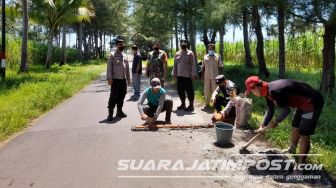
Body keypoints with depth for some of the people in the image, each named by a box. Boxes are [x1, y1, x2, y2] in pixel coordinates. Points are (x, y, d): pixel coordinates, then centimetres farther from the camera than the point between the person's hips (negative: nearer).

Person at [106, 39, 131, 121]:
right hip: (115, 79, -6)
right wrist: (109, 78, -15)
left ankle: (119, 111, 23)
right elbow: (109, 67, -8)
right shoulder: (112, 55, -3)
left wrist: (128, 78, 17)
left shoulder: (125, 55, 15)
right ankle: (110, 113, 2)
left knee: (122, 96, 11)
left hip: (123, 79, 6)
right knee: (113, 96, -6)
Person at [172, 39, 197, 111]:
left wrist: (193, 74, -12)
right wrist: (174, 74, 11)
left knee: (189, 90, 0)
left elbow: (193, 64, -6)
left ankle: (191, 105, 10)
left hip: (188, 76, -5)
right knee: (180, 90, 10)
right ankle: (183, 104, 25)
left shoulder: (190, 53, -2)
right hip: (179, 75, 5)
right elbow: (175, 65, 15)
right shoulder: (177, 54, 13)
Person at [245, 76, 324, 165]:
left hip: (312, 103, -10)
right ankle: (292, 150, 45)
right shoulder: (268, 91, 1)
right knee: (295, 127, 23)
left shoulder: (274, 91, -30)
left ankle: (301, 165, 4)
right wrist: (263, 126, 10)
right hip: (303, 104, 10)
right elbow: (270, 111, 12)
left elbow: (286, 110, -20)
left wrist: (276, 121, -4)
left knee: (304, 135, -6)